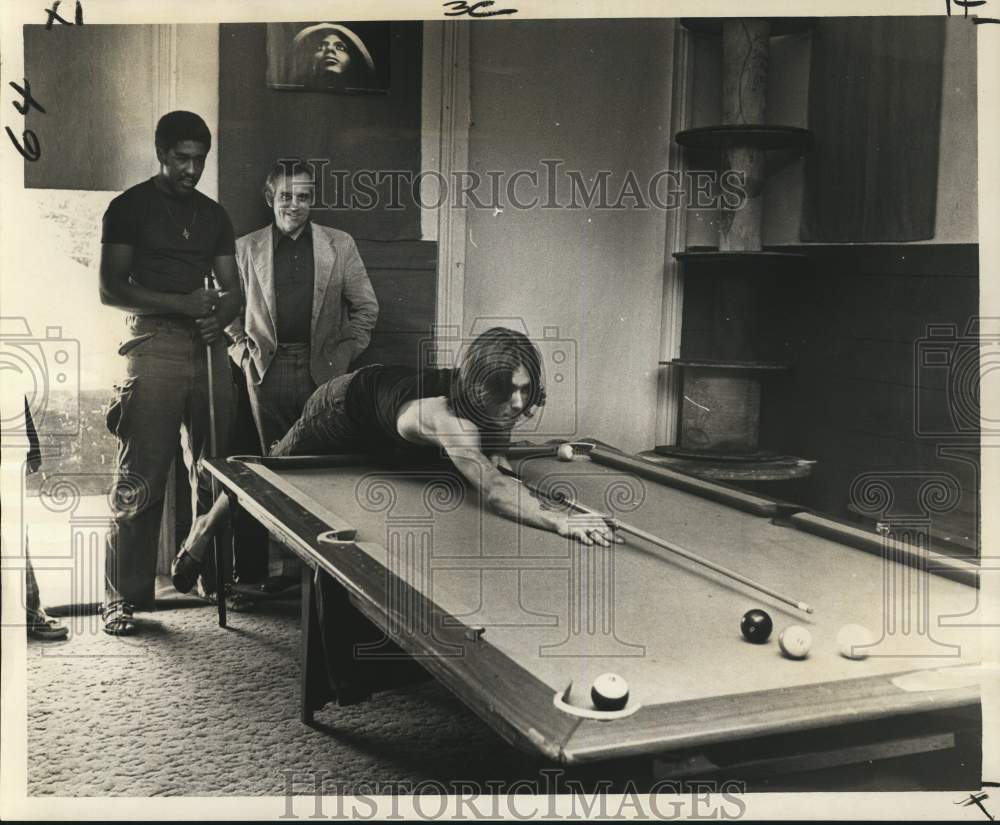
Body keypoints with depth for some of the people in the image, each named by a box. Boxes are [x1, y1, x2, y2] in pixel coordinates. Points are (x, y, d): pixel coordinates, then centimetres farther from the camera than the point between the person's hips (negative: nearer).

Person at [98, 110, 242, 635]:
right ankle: (123, 597, 1)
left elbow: (232, 290, 17)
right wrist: (181, 303, -15)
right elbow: (112, 288, -5)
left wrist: (220, 314, -7)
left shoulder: (213, 215, 17)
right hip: (154, 348, -5)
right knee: (140, 479, -6)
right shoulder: (130, 207, 3)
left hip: (208, 348, 5)